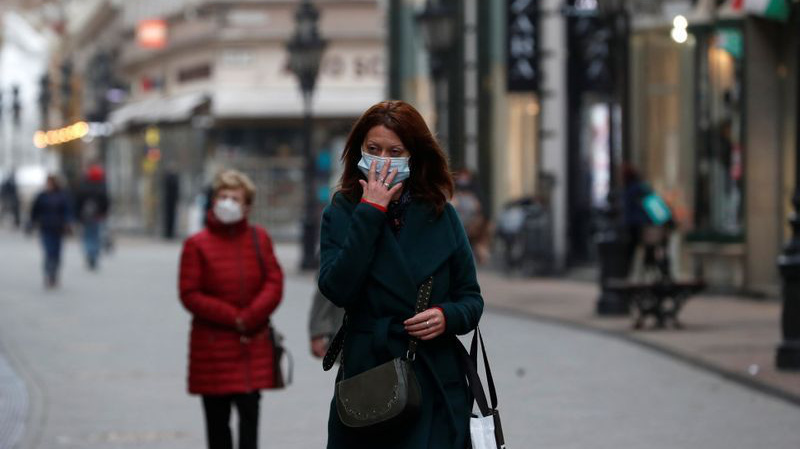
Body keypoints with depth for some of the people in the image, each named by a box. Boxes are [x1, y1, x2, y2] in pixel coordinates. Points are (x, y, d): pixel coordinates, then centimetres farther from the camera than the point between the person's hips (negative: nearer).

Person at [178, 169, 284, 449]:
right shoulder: (197, 245, -3)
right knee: (217, 418, 5)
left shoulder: (259, 239, 5)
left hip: (253, 343, 1)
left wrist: (250, 317, -14)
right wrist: (233, 318, -13)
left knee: (249, 411, -6)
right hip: (212, 346, -1)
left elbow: (274, 283, 0)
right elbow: (190, 295, -7)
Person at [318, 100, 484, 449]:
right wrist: (370, 212, -13)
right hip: (366, 380, -1)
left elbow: (471, 298, 10)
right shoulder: (341, 214, 3)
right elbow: (336, 289, -14)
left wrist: (447, 316, -12)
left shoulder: (440, 214, 7)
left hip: (437, 384, 1)